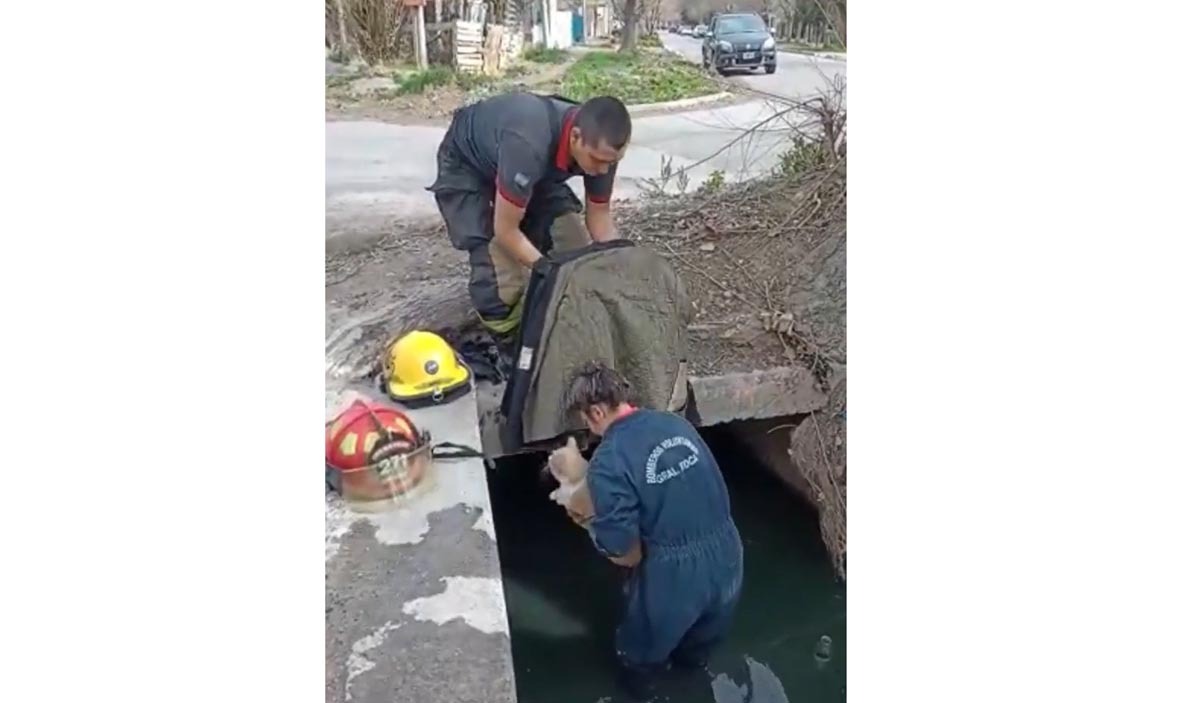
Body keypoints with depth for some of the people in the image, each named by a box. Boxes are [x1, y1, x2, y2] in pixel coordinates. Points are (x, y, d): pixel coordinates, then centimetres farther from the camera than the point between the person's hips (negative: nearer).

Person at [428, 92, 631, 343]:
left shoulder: (601, 145, -25)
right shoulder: (529, 145, -45)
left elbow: (599, 214, -7)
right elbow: (506, 230, -34)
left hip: (531, 168, 6)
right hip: (465, 166, -6)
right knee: (502, 278, -21)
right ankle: (507, 342, 4)